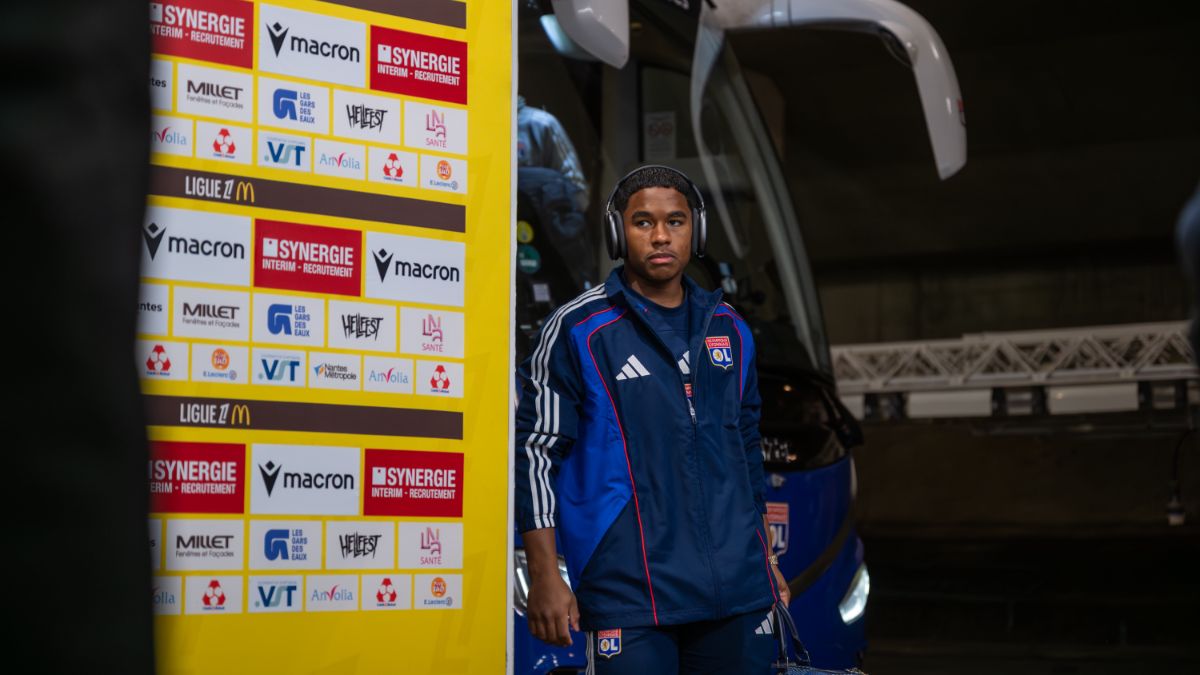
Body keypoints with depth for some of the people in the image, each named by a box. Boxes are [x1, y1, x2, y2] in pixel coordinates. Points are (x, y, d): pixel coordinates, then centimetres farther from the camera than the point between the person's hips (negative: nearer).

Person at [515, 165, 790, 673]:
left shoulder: (730, 331, 14)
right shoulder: (577, 331, -2)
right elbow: (536, 451, -4)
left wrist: (766, 562, 21)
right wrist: (545, 577, -10)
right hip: (630, 594, -5)